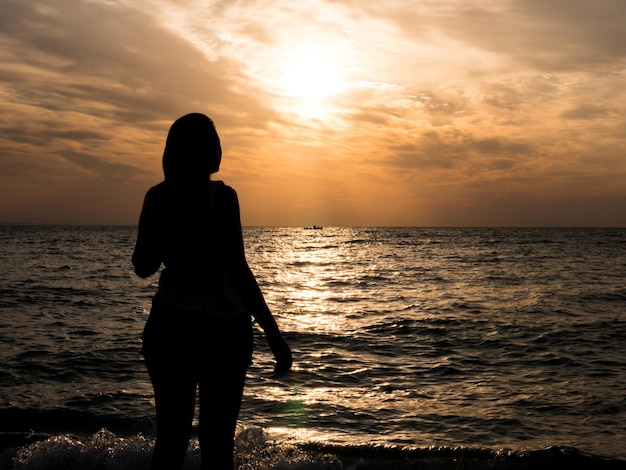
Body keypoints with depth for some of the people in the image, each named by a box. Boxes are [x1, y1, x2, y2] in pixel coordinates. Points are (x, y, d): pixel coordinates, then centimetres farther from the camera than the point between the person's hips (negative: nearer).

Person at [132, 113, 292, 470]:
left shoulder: (156, 197, 2)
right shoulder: (220, 196, -12)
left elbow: (143, 266, 11)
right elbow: (236, 271, -19)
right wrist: (274, 335, -16)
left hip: (169, 324, 5)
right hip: (220, 327, -5)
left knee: (170, 438, 14)